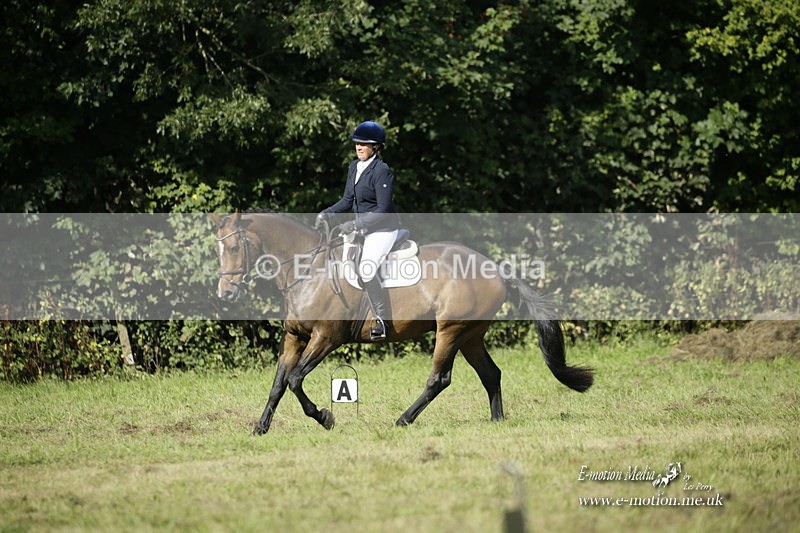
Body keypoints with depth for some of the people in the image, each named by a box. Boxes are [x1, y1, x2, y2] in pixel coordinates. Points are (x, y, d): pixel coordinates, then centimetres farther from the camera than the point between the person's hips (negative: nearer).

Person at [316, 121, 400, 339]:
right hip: (362, 227, 9)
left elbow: (383, 210, -21)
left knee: (366, 269, -25)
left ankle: (383, 321, -14)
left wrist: (355, 224, -26)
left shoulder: (382, 171, -18)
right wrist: (327, 213, -3)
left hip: (383, 229, -9)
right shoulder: (354, 167, 7)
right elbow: (348, 200, 13)